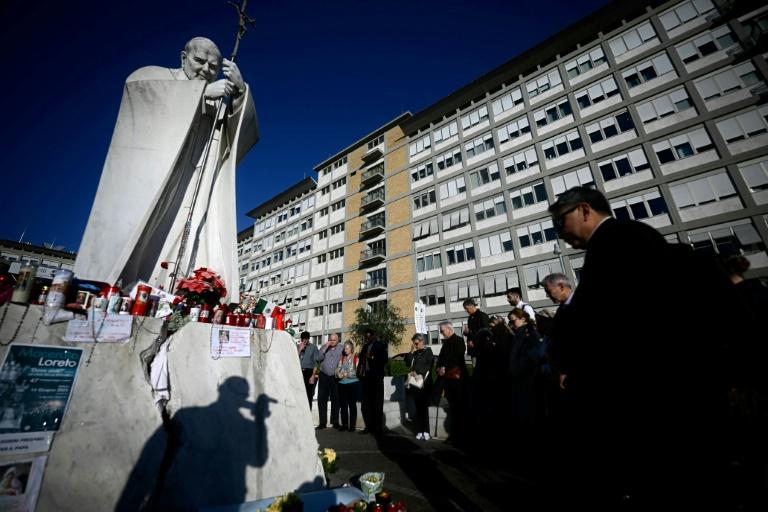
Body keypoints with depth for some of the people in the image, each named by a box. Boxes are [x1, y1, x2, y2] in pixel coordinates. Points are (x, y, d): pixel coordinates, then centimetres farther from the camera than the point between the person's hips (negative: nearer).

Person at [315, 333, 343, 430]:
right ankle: (323, 422, 13)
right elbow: (319, 358, -10)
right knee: (322, 399, 1)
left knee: (335, 399, 8)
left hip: (335, 377, -1)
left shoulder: (341, 348, -1)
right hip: (324, 376, 1)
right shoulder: (324, 347, 3)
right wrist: (325, 348, -18)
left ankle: (335, 422, 20)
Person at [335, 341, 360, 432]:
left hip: (353, 383, -5)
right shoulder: (341, 358, 13)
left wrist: (346, 374, -14)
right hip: (342, 384, 5)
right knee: (343, 405, 10)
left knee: (352, 404, 1)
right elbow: (338, 369, 9)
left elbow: (356, 371, -11)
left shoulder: (355, 358, -5)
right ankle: (344, 424, 20)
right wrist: (338, 374, -11)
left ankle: (352, 425, 8)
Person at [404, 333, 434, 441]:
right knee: (418, 407, 4)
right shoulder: (414, 353, 13)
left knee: (424, 407, -4)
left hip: (424, 382, -4)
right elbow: (408, 363, 4)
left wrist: (417, 372, -13)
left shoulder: (428, 351, 2)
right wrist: (411, 352, -4)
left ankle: (426, 431, 2)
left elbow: (429, 366, -7)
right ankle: (419, 431, 7)